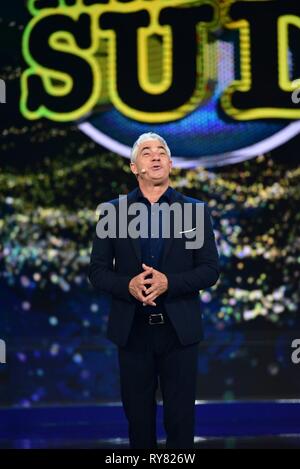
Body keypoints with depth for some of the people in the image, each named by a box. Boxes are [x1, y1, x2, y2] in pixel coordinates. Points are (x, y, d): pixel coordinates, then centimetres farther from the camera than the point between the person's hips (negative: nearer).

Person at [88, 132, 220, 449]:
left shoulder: (195, 210, 3)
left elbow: (210, 270, -1)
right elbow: (97, 271, 3)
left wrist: (168, 282, -18)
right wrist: (128, 285, -18)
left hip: (179, 329, 0)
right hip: (132, 330, 1)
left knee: (181, 417, 6)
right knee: (138, 416, 10)